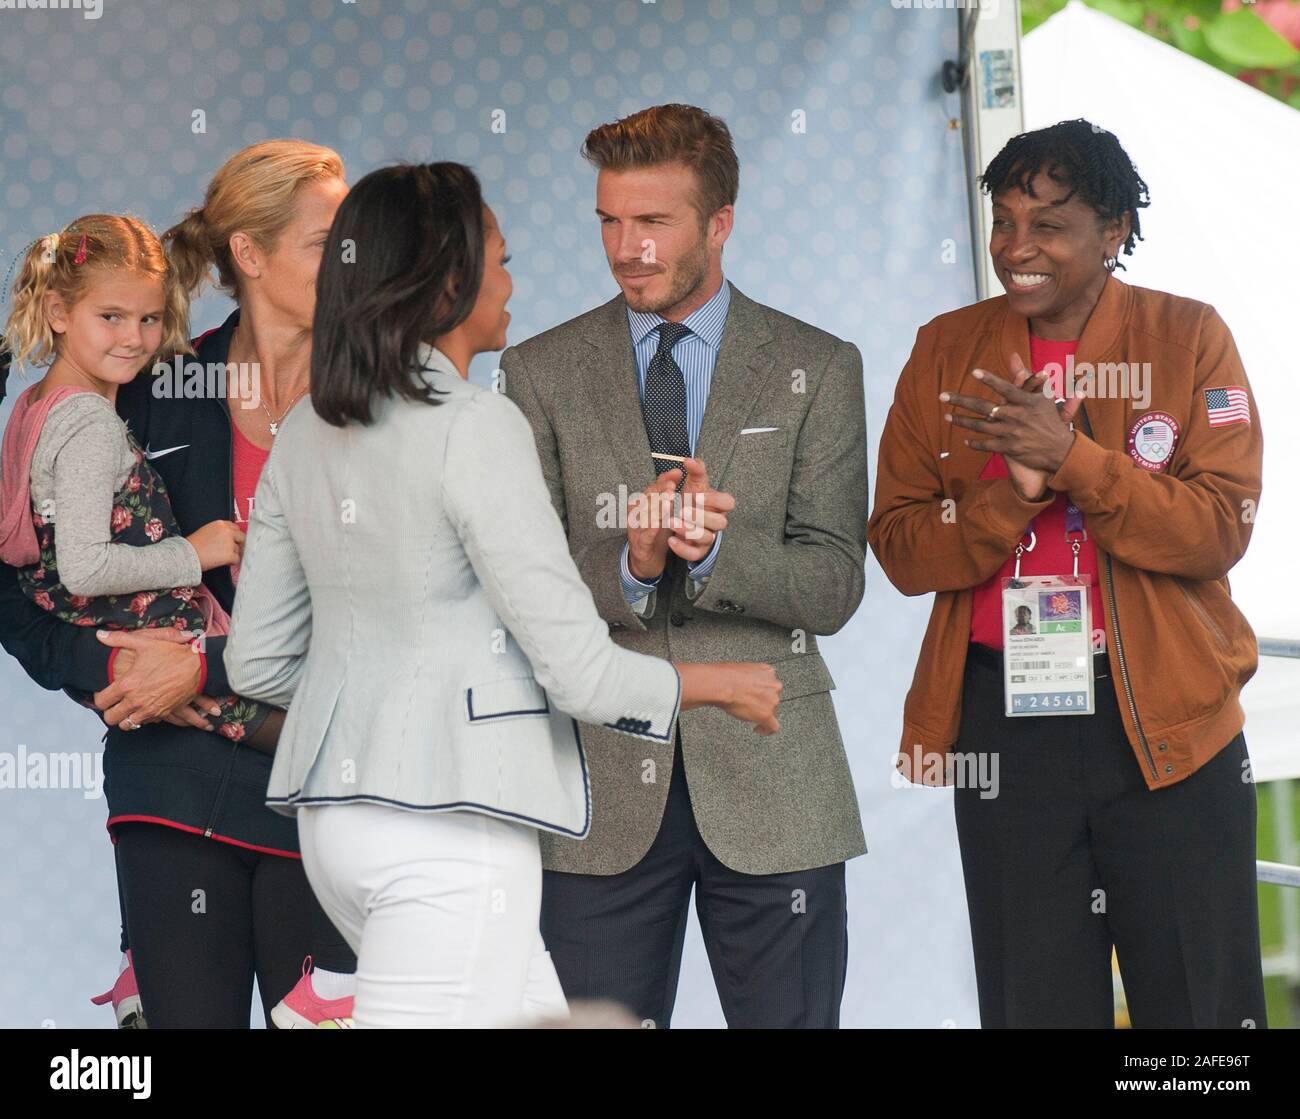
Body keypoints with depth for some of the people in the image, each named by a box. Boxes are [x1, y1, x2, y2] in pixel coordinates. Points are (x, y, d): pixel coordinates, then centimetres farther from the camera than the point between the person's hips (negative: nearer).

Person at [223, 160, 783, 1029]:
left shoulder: (309, 435, 8)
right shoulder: (476, 429, -15)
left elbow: (257, 662, 14)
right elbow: (579, 670, -13)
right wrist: (726, 686, 4)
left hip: (335, 819, 9)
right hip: (449, 825, -9)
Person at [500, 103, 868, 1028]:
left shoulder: (817, 370, 5)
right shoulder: (542, 373, 7)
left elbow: (833, 588, -1)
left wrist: (716, 548, -19)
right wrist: (628, 565, -18)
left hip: (770, 781, 0)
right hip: (602, 780, 1)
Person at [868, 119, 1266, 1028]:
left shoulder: (1190, 336, -1)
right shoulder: (947, 353, 6)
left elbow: (1220, 530, -11)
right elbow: (901, 548, 1)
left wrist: (1072, 457, -21)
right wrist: (1015, 490, -17)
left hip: (1166, 718, -2)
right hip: (1003, 722, 2)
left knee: (1199, 1001, 3)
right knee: (1034, 1002, 9)